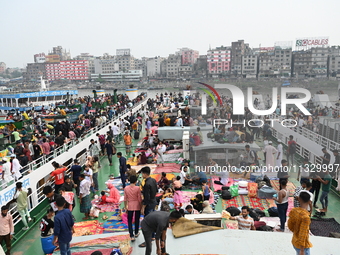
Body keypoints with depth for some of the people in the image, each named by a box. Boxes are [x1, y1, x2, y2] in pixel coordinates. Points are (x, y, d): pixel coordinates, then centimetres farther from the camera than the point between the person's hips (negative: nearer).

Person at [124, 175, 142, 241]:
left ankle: (132, 236, 2)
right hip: (137, 206, -1)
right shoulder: (137, 188, -15)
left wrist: (125, 207, 11)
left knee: (129, 221, 9)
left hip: (130, 206, 1)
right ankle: (136, 233, 34)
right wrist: (141, 206, 4)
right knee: (137, 220, 18)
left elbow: (125, 199, -2)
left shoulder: (126, 188, -8)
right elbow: (139, 199, -10)